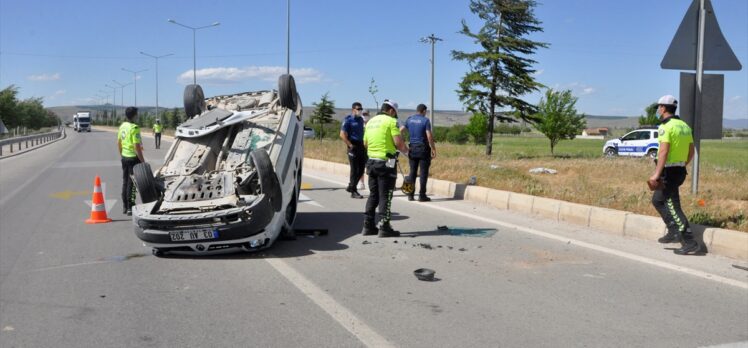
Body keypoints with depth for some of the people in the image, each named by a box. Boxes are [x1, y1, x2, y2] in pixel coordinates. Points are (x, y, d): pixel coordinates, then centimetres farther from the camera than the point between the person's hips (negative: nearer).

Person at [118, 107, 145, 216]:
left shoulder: (122, 126, 8)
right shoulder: (134, 128, -19)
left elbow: (119, 143, 16)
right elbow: (137, 146, -22)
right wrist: (143, 161, -17)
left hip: (124, 157, 8)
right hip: (133, 158, -8)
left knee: (125, 182, 15)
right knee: (132, 183, -3)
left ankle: (125, 207, 23)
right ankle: (130, 208, 0)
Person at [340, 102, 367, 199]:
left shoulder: (361, 119, 14)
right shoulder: (348, 120, -7)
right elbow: (342, 135, -12)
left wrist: (364, 144, 12)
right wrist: (350, 145, -15)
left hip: (361, 146, 7)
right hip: (353, 146, -7)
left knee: (361, 169, 8)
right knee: (354, 169, -3)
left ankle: (351, 186, 25)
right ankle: (353, 192, 3)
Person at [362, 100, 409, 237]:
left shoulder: (370, 121, 13)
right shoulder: (391, 121, -8)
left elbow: (365, 143, 19)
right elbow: (398, 142, -15)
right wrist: (406, 150, 4)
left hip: (371, 161, 7)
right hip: (386, 162, -7)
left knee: (373, 195, 14)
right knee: (385, 196, -2)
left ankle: (368, 226, 15)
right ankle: (384, 227, 0)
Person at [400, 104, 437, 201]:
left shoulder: (409, 119, 7)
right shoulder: (425, 120, -7)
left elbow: (400, 130, 2)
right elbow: (429, 136, -13)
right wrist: (433, 149, -7)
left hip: (412, 148, 5)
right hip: (423, 149, -5)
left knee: (412, 172, 10)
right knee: (423, 172, 1)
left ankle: (410, 194, 10)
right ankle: (422, 195, 0)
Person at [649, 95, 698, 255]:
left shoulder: (665, 127, -15)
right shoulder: (684, 125, 13)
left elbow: (664, 151, -25)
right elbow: (691, 151, 16)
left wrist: (656, 174, -28)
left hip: (669, 171, -9)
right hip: (680, 170, 9)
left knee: (673, 206, -4)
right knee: (657, 200, 21)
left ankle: (689, 242, -5)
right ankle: (673, 231, 19)